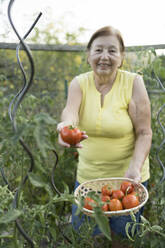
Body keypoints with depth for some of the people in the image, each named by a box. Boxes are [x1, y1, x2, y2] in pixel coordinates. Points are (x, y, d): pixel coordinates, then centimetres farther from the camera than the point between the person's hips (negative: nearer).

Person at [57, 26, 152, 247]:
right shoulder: (79, 83, -5)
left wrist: (134, 168, -28)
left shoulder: (133, 83, -13)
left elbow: (144, 133, -13)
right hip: (87, 175, 3)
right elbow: (70, 110, -25)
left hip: (127, 178, -2)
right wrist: (67, 126, -49)